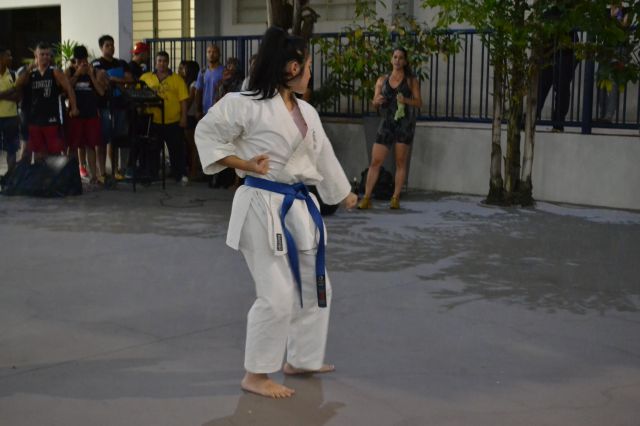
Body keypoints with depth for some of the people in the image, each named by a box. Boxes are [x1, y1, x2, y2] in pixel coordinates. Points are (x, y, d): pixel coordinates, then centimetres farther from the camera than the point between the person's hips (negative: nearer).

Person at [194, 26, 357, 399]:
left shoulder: (307, 112, 8)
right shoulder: (247, 104, -14)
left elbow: (323, 155, 20)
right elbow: (207, 133, -7)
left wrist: (344, 193, 31)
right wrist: (244, 164, -15)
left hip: (300, 205, 9)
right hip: (263, 206, -8)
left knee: (314, 287, 16)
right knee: (277, 294, -8)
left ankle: (301, 359, 34)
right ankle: (256, 375, 9)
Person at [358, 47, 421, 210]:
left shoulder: (411, 80, 5)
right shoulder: (382, 80, 12)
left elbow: (419, 102, 2)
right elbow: (374, 102, 9)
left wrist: (406, 100, -18)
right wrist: (377, 100, -15)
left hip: (405, 122, -2)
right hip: (387, 123, 2)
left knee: (400, 162, 1)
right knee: (375, 161, -4)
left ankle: (395, 198, 6)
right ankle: (366, 198, -2)